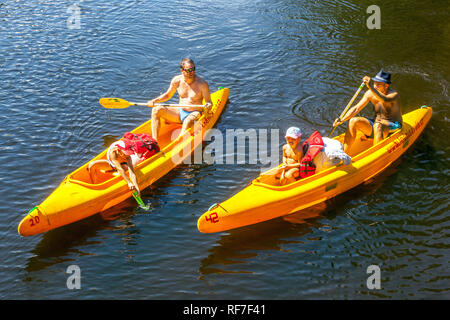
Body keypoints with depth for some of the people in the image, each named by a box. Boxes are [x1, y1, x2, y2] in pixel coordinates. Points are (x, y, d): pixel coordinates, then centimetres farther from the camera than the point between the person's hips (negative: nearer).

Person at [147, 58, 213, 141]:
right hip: (180, 112, 5)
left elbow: (209, 102, -7)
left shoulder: (202, 84, -12)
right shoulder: (177, 80, -1)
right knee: (156, 110, -15)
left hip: (195, 114, -5)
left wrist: (208, 106, -32)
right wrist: (154, 101, 0)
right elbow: (168, 95, 14)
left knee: (188, 121, -41)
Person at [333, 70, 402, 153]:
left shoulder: (393, 94, -18)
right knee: (353, 121, -14)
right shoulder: (370, 93, -2)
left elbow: (385, 100, -42)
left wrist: (370, 87, -50)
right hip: (375, 125, 6)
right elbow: (356, 108, -1)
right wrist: (342, 120, -14)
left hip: (393, 127, -6)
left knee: (378, 126, -38)